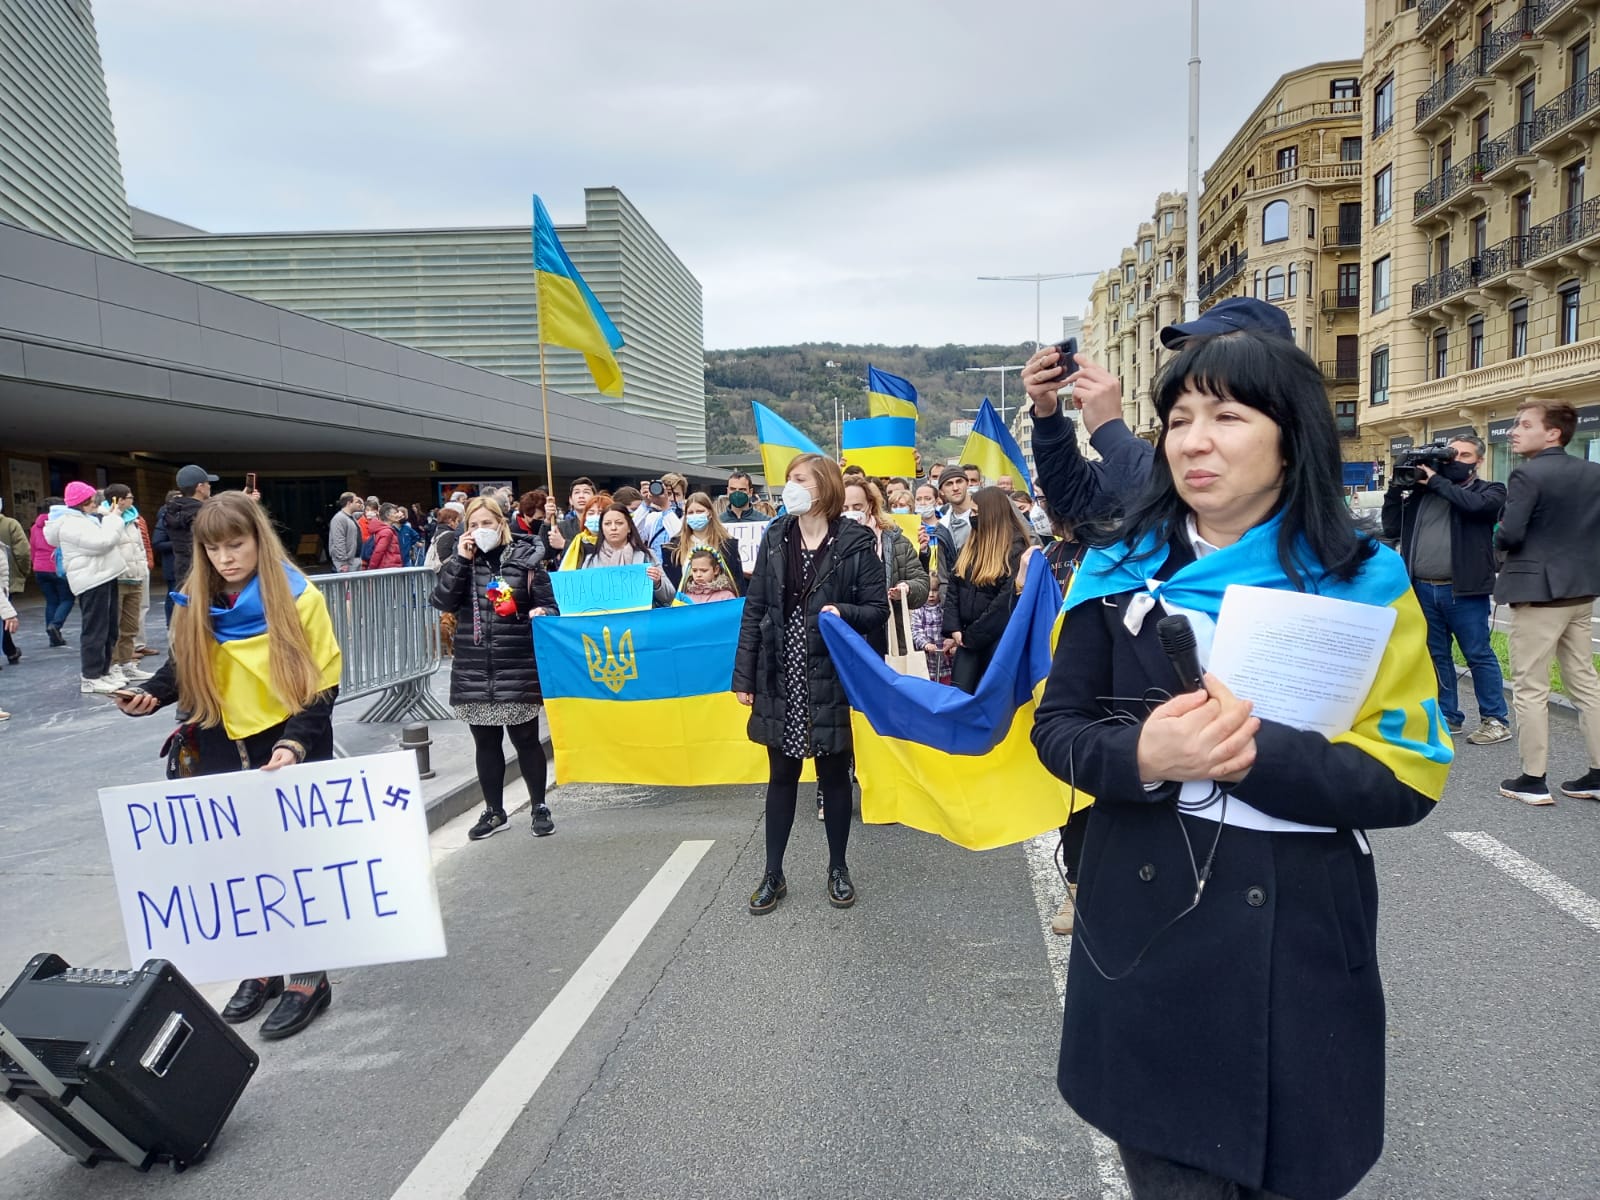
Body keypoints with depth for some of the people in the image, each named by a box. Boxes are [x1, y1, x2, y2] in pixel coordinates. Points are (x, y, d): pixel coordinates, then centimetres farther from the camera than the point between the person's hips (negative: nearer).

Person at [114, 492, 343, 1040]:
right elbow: (183, 669, 12)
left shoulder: (298, 598, -13)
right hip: (223, 757, 4)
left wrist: (296, 741, -25)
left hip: (288, 755, -4)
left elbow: (322, 684, -12)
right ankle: (260, 967, 29)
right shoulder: (196, 604, 0)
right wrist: (150, 695, -8)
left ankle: (307, 978, 16)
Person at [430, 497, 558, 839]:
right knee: (486, 742, 12)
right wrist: (461, 559, -12)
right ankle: (494, 811, 25)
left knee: (525, 739, 5)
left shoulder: (526, 558, -1)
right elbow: (443, 602, -6)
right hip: (473, 670, 3)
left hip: (518, 669, -3)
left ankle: (539, 807, 20)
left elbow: (548, 605, 2)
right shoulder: (461, 561, 8)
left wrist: (540, 614, -21)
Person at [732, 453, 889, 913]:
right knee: (782, 774, 12)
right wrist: (744, 675, 1)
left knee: (834, 773, 11)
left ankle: (838, 868, 28)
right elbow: (754, 609, 4)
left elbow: (878, 609, -3)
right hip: (781, 677, 3)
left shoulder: (856, 543, -6)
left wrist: (843, 612, -24)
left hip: (832, 676, -2)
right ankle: (773, 874, 24)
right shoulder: (774, 538, 3)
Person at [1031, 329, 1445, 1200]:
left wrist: (1259, 754, -25)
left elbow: (1407, 775, -8)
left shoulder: (1365, 585, -5)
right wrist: (1143, 756, -21)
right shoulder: (1121, 569, 0)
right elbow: (1057, 727, 0)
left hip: (1297, 939, -1)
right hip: (1144, 926, 1)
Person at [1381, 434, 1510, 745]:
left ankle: (1496, 720, 10)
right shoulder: (1420, 491, 13)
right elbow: (1392, 529, 11)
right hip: (1423, 589, 5)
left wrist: (1437, 481, -10)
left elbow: (1474, 504, -21)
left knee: (1479, 656, 1)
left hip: (1464, 591, -4)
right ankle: (1448, 717, 22)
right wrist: (1396, 488, 2)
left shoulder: (1489, 490, 3)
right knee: (1436, 656, 12)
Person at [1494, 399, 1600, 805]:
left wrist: (1500, 540, 1)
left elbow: (1509, 535, -20)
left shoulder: (1527, 475, -15)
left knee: (1530, 688, 0)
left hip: (1537, 589, -7)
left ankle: (1533, 781, 4)